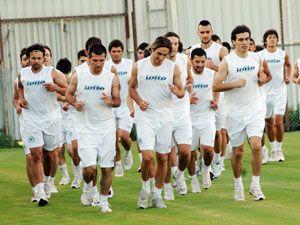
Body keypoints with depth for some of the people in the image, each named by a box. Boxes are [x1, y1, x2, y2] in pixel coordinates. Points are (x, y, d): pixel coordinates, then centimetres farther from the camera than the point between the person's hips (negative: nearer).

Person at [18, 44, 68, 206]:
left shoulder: (51, 73, -4)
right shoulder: (23, 73, 4)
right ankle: (40, 191, -14)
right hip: (30, 118, 0)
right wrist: (21, 98, 8)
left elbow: (67, 90, 0)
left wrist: (56, 88, -19)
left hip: (50, 117, 0)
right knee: (36, 154, -11)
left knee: (50, 153, 10)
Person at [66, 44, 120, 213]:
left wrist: (111, 102, -16)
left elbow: (118, 101, 7)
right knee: (90, 168, -12)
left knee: (107, 167, 1)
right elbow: (69, 94, 12)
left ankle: (103, 199, 18)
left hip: (107, 128, 1)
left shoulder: (112, 78, 0)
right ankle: (89, 187, 21)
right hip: (86, 129, -1)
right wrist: (74, 103, -9)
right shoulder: (78, 76, -1)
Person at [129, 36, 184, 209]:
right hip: (145, 117, -2)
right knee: (147, 156, -14)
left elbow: (181, 93, 5)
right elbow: (132, 88, 10)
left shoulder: (173, 68, -1)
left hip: (165, 117, 2)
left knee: (163, 158, 5)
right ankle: (145, 187, 12)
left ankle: (158, 194, 18)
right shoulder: (139, 66, -2)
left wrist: (177, 91, -18)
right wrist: (139, 101, -9)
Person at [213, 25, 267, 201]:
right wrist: (235, 83, -20)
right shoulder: (227, 62, -7)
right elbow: (216, 86, -9)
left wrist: (262, 80, -2)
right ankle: (238, 185, 26)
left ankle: (255, 185, -5)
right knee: (238, 152, 6)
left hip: (255, 110, 2)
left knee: (256, 145, -16)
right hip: (235, 112, -2)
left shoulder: (256, 58, 5)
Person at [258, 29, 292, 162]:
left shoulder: (283, 54, 1)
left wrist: (288, 77, 5)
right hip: (265, 92, 1)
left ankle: (279, 149, 1)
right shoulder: (260, 55, -2)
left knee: (278, 121, -12)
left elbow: (288, 66, 20)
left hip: (280, 91, -1)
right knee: (269, 122, 8)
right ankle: (273, 149, 23)